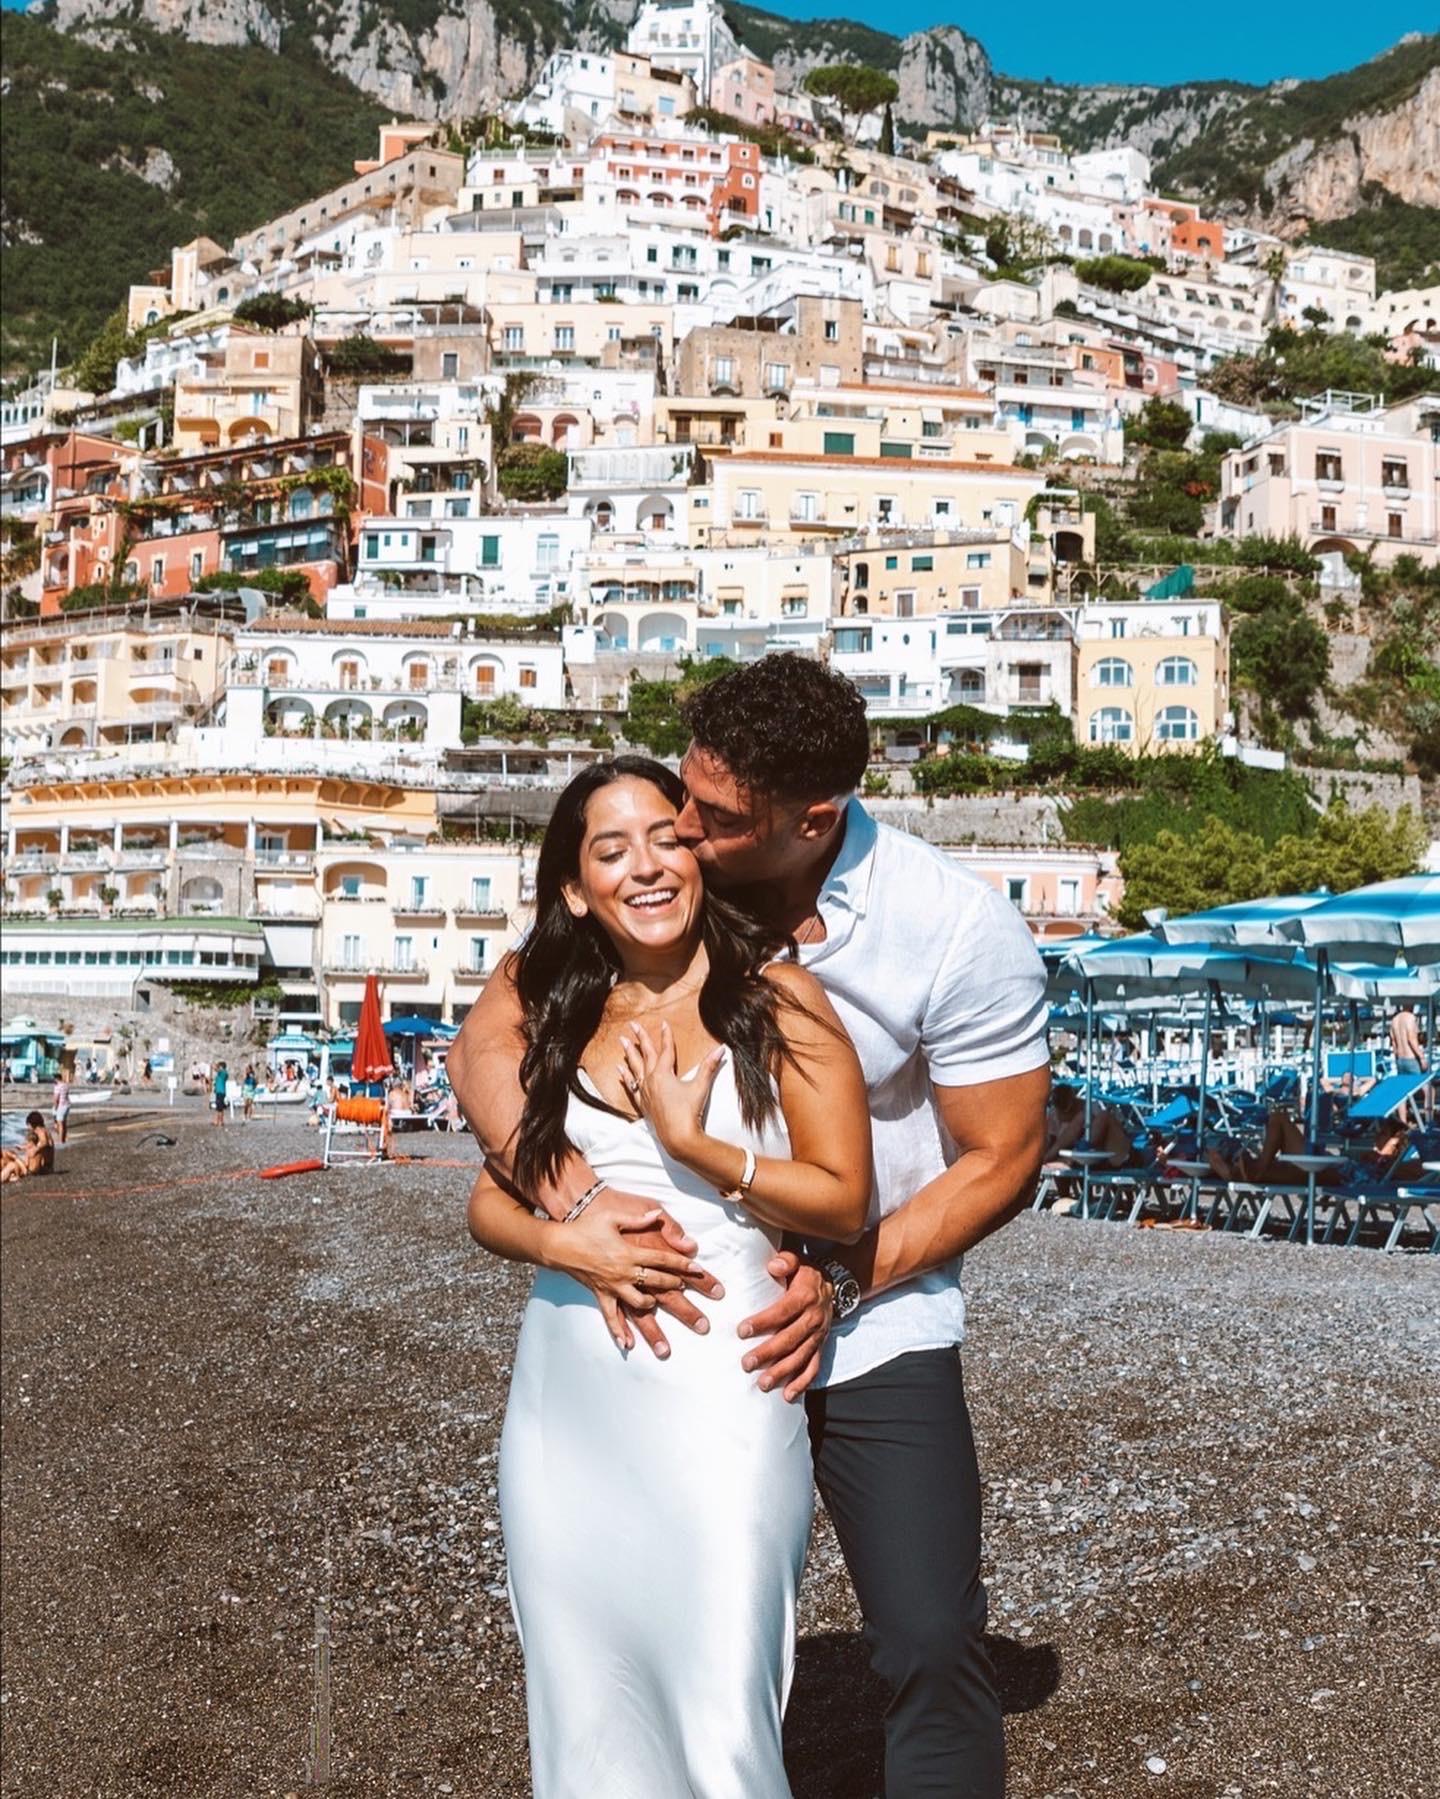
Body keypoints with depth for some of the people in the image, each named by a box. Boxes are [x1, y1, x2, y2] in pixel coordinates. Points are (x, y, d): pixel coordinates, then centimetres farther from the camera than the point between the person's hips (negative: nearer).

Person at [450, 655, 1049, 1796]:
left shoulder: (960, 931, -19)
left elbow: (1003, 1159, -10)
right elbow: (487, 1042, -14)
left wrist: (843, 1285, -21)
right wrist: (579, 1200, -31)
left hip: (876, 1321, -2)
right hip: (686, 1311, 2)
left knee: (933, 1646, -5)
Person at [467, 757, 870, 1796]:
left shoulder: (777, 997, -2)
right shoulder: (557, 1019, 10)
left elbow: (843, 1202, -5)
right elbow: (491, 1202, 12)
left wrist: (691, 1141, -13)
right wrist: (559, 1243, -9)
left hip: (719, 1388, -4)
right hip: (567, 1397, 4)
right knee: (585, 1712, 13)